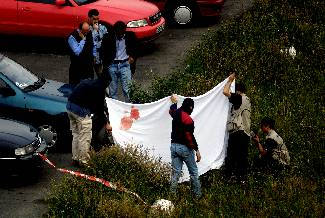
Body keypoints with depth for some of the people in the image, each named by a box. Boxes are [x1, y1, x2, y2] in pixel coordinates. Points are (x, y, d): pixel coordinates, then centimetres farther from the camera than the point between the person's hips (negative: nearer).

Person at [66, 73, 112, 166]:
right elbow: (100, 108, -2)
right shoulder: (99, 88, -7)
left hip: (70, 106, 9)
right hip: (81, 110, -9)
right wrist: (106, 123, 8)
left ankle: (75, 158, 26)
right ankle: (83, 161, 4)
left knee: (76, 134, 20)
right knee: (85, 137, 0)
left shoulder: (88, 82, 18)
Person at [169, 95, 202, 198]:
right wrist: (196, 150, -17)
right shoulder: (188, 119, -18)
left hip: (174, 146, 7)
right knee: (193, 172, 6)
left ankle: (172, 193, 6)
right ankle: (197, 194, 10)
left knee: (176, 172, 9)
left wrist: (174, 103, 51)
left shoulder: (176, 113, 5)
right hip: (185, 147, -7)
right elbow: (189, 136, -21)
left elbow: (171, 111, 32)